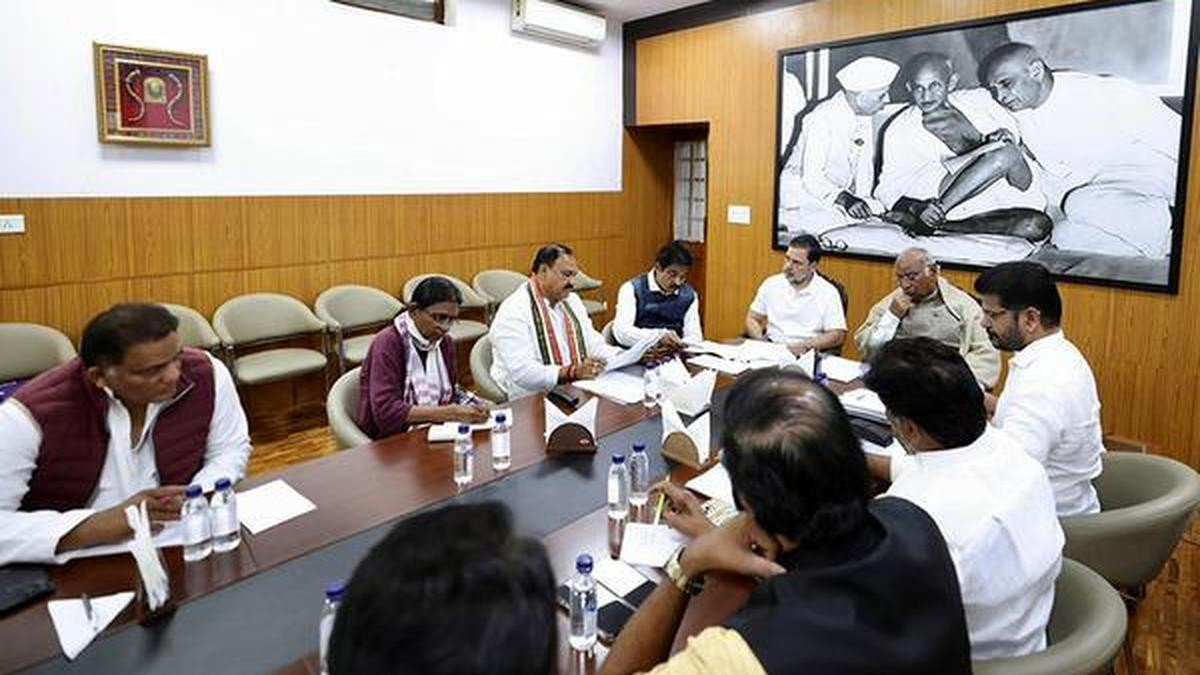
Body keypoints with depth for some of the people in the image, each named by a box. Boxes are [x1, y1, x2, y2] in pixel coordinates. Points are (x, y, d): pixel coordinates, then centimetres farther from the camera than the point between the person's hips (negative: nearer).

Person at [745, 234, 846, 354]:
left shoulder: (828, 293, -1)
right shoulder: (771, 284, 9)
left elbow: (838, 335, -5)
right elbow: (752, 318, 14)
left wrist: (806, 345, -19)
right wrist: (760, 339, -6)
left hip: (805, 354, -2)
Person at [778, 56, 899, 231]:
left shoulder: (865, 117, 1)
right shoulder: (821, 119, -23)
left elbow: (864, 169, 5)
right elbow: (811, 177, -29)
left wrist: (862, 199, -8)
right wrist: (845, 199, -41)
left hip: (841, 193, 8)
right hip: (803, 195, -8)